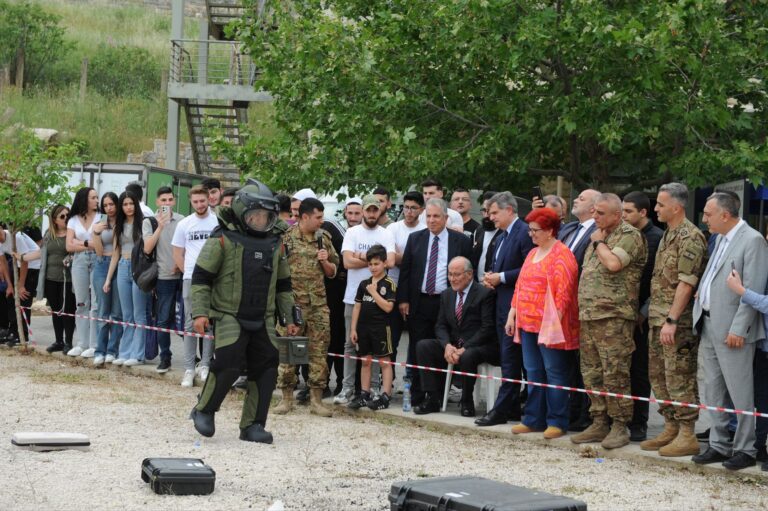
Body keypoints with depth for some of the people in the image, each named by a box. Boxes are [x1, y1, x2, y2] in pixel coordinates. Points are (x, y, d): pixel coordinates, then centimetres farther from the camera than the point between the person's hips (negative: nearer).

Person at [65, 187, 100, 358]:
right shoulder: (73, 220, 11)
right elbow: (69, 246, 5)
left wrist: (80, 242, -5)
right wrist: (89, 245, -6)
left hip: (97, 260, -3)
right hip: (79, 262, 4)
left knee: (96, 303, -7)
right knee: (81, 303, 6)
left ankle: (94, 345, -4)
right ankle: (82, 344, 11)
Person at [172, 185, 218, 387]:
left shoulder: (218, 223, 0)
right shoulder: (184, 224, 7)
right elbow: (177, 254, 12)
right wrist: (188, 271, 2)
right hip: (190, 279, 2)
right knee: (190, 324, 2)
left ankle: (205, 365, 8)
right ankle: (189, 369, 4)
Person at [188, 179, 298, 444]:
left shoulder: (275, 243, 11)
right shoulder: (223, 239, -7)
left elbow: (283, 285, 20)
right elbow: (201, 278, -6)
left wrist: (290, 318, 17)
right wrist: (200, 312, -14)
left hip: (262, 320, 6)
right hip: (229, 316, -6)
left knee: (266, 369, 1)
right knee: (227, 364, -19)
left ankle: (253, 425, 11)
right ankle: (203, 411, 3)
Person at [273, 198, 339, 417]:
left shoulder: (324, 239, 10)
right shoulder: (286, 238, -4)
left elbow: (332, 273, 16)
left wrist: (325, 261, -5)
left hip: (319, 304, 4)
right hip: (292, 302, -4)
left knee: (319, 351, 3)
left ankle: (316, 400, 9)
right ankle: (287, 397, 10)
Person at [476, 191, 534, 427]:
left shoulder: (524, 233, -11)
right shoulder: (501, 237, 19)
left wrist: (501, 278, -16)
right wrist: (490, 277, 5)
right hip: (502, 304, 10)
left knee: (510, 357, -7)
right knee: (509, 358, 11)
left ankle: (502, 409, -6)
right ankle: (512, 408, 15)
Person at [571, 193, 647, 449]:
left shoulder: (629, 236, -7)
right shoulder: (598, 235, 20)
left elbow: (613, 263, -23)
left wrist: (599, 243, -7)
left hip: (613, 316, -9)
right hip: (588, 315, 9)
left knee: (615, 374, -8)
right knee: (592, 373, 10)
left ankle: (620, 426, -1)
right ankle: (599, 424, 17)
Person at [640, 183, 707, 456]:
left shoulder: (690, 237, -14)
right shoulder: (668, 235, 16)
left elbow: (686, 283, -19)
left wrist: (671, 320, -23)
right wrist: (655, 316, 16)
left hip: (677, 321, -10)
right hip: (657, 319, 10)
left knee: (679, 378, -6)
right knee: (659, 376, 13)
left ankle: (687, 436, -2)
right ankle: (670, 428, 21)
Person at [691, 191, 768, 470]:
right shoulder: (721, 239, 15)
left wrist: (738, 329, -20)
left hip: (732, 330, -9)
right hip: (709, 325, 9)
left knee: (740, 394, -2)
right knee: (713, 392, 14)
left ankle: (745, 450, 6)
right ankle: (719, 445, 22)